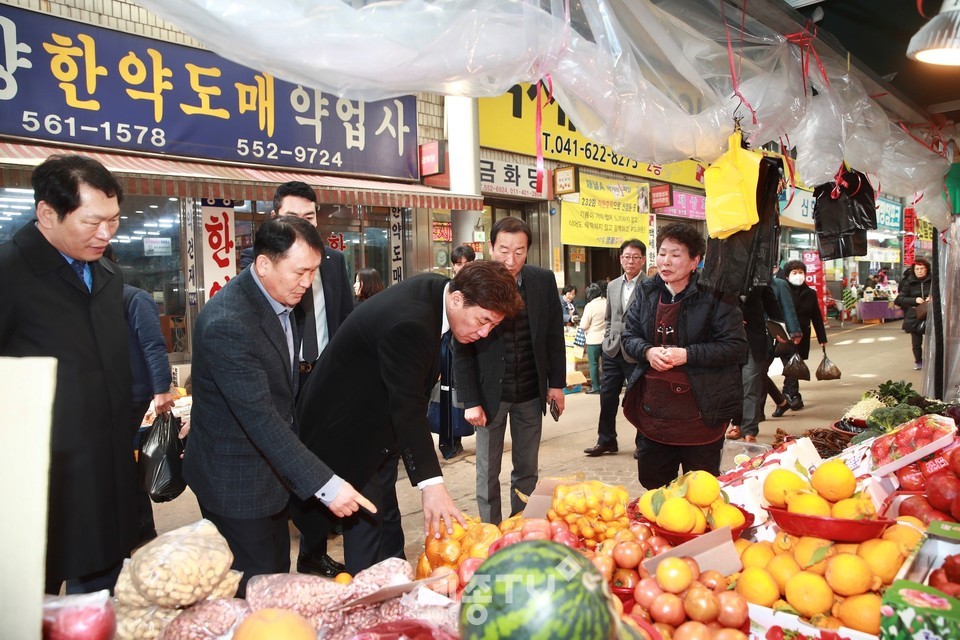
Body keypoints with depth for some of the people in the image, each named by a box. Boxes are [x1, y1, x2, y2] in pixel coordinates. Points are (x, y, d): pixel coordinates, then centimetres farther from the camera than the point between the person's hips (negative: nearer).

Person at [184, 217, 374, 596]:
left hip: (270, 465, 9)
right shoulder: (227, 324, -29)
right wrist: (324, 485, -32)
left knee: (278, 578, 20)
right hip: (236, 482, -9)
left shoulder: (279, 300, 1)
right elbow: (260, 418, -32)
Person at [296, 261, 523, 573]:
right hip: (345, 432, -10)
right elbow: (409, 409, -38)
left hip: (376, 420, 10)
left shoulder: (437, 288, -6)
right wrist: (431, 485, -40)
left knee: (387, 521, 17)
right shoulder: (409, 324, -35)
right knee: (367, 523, -5)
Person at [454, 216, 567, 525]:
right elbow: (462, 349, -9)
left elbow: (554, 335, 5)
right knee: (488, 473, 9)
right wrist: (470, 401, -10)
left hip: (531, 393, 3)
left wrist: (557, 383, 4)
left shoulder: (544, 280, -4)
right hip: (490, 393, -3)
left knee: (527, 469, 14)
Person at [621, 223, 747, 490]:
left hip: (700, 414, -5)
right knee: (652, 485, 20)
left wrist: (687, 354, -22)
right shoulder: (646, 292, 5)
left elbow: (736, 347, -14)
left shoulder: (714, 295, -10)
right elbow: (628, 337, 10)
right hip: (653, 411, 5)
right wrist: (648, 352, -12)